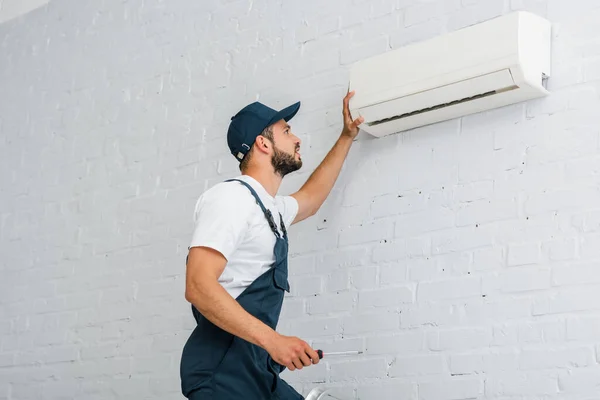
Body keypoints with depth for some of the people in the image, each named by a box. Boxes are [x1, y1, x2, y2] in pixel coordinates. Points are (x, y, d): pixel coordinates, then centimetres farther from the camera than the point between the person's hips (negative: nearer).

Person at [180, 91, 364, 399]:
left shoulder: (271, 208, 20)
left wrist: (347, 137, 41)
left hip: (255, 368, 9)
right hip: (223, 370, -9)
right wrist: (273, 340, -27)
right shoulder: (232, 197, -10)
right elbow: (199, 287, -21)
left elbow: (310, 199, 43)